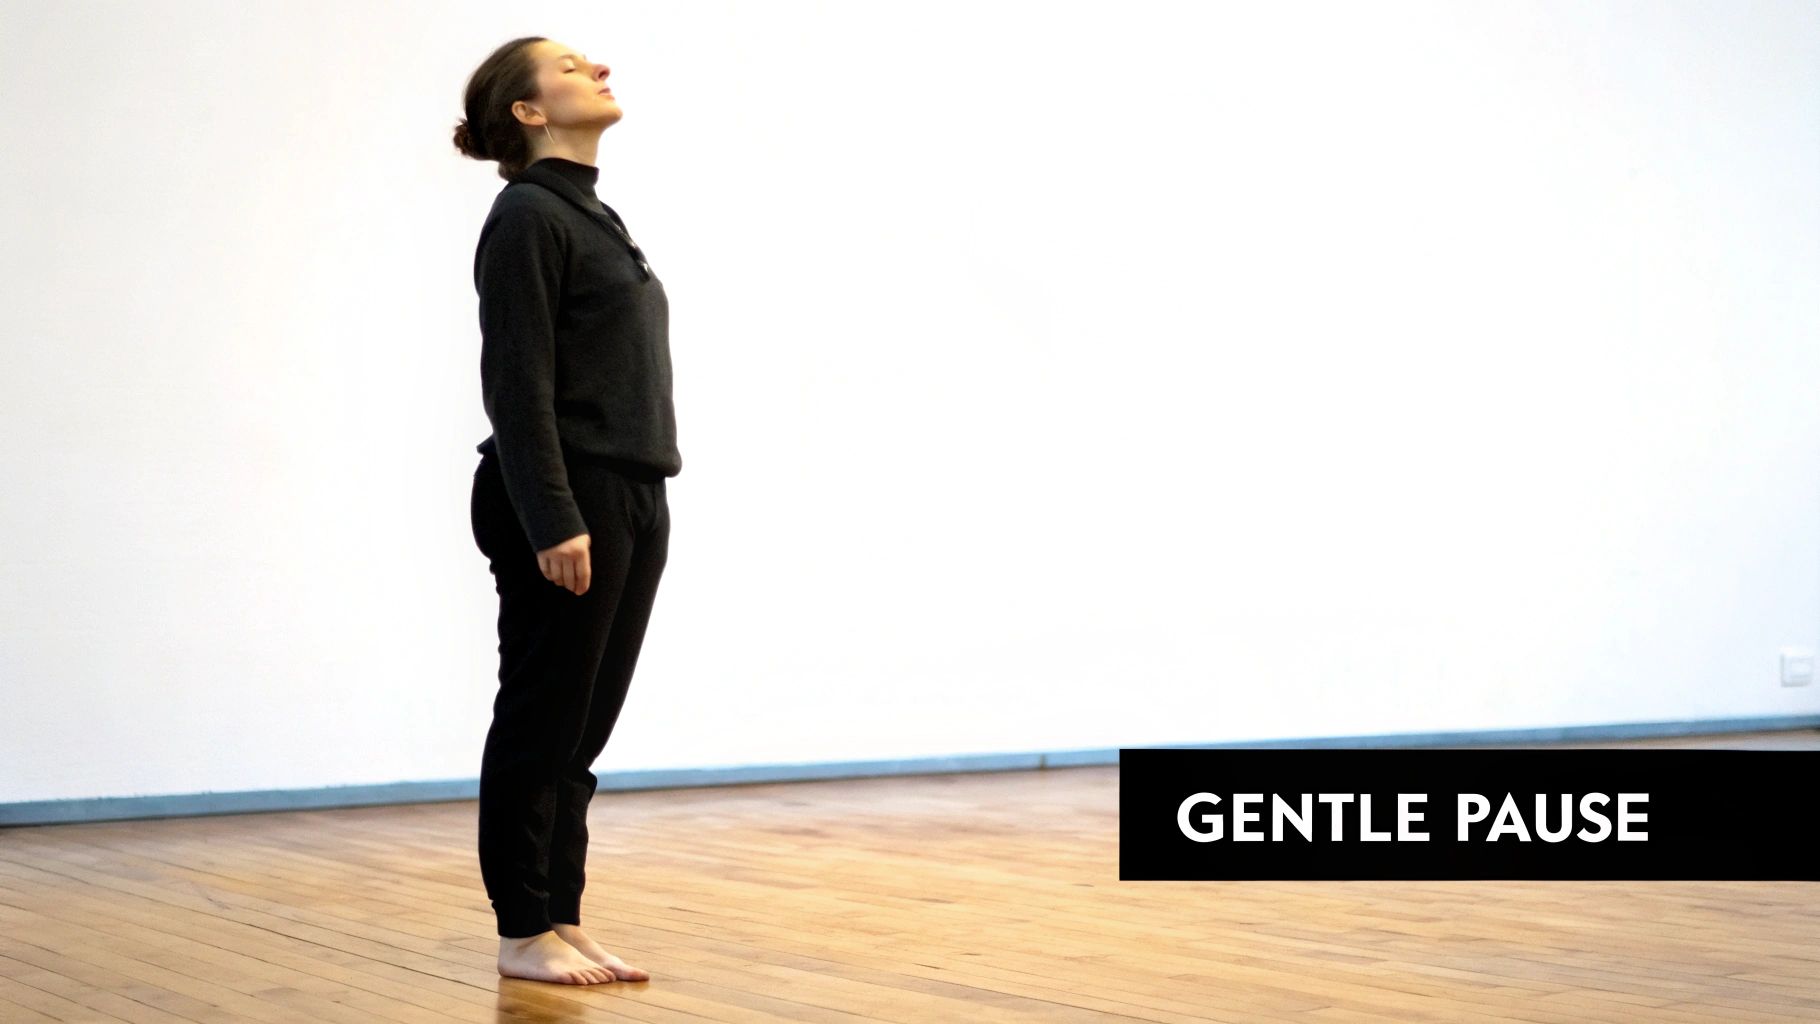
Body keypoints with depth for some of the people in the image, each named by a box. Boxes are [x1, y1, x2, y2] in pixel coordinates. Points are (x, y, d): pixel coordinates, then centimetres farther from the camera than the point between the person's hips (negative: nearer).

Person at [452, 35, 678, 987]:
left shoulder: (595, 215, 17)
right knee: (540, 721, 0)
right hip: (561, 504, -9)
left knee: (584, 726, 12)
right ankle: (523, 932, 9)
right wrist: (553, 521, -21)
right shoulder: (526, 215, -11)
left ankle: (562, 920, 19)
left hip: (632, 501, 9)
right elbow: (519, 386, -17)